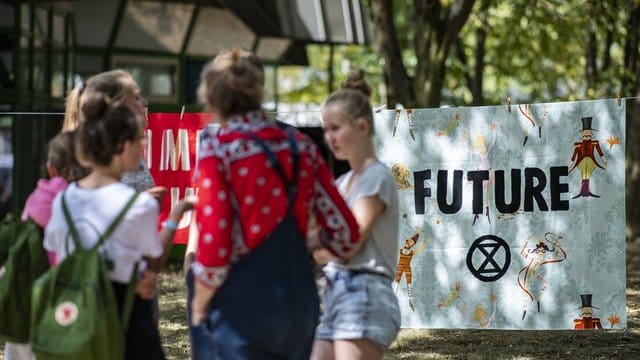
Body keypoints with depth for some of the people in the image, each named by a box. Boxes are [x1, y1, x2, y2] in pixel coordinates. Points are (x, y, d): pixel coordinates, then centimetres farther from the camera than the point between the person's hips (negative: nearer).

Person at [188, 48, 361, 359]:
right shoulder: (300, 147, 6)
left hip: (239, 309, -6)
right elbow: (345, 233, 6)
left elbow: (214, 245, -16)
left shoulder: (218, 150, -9)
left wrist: (198, 311, -2)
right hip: (298, 304, 6)